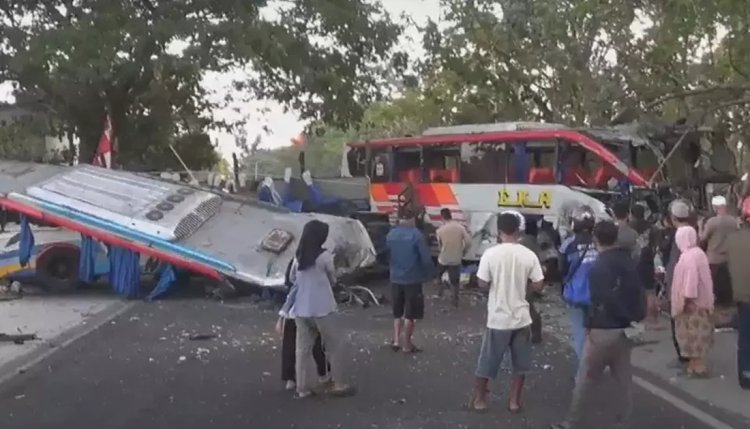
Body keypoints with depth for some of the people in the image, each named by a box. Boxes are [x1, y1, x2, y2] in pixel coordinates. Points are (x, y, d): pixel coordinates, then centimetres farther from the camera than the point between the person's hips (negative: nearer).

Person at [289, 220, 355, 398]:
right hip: (322, 309, -5)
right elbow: (333, 280, 3)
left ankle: (302, 387, 13)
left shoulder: (298, 256, 3)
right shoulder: (324, 256, -11)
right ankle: (338, 384, 12)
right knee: (336, 345, 8)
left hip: (301, 309, 5)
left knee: (303, 348, 10)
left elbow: (292, 278, 17)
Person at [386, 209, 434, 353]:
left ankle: (396, 340, 15)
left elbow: (386, 256, 10)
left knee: (398, 311, 20)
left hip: (395, 278, 5)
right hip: (412, 279, -5)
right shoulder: (416, 235, -14)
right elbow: (426, 258, -15)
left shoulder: (391, 234, 2)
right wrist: (428, 274, 1)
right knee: (410, 313, 6)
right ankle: (406, 344, 10)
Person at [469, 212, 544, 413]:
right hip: (521, 317, 1)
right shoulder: (529, 255, -7)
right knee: (520, 363, 16)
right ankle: (514, 401, 21)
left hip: (498, 317, -1)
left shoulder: (490, 253, -12)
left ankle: (479, 399, 22)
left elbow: (482, 283, -9)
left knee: (488, 360, 12)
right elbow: (538, 285, -3)